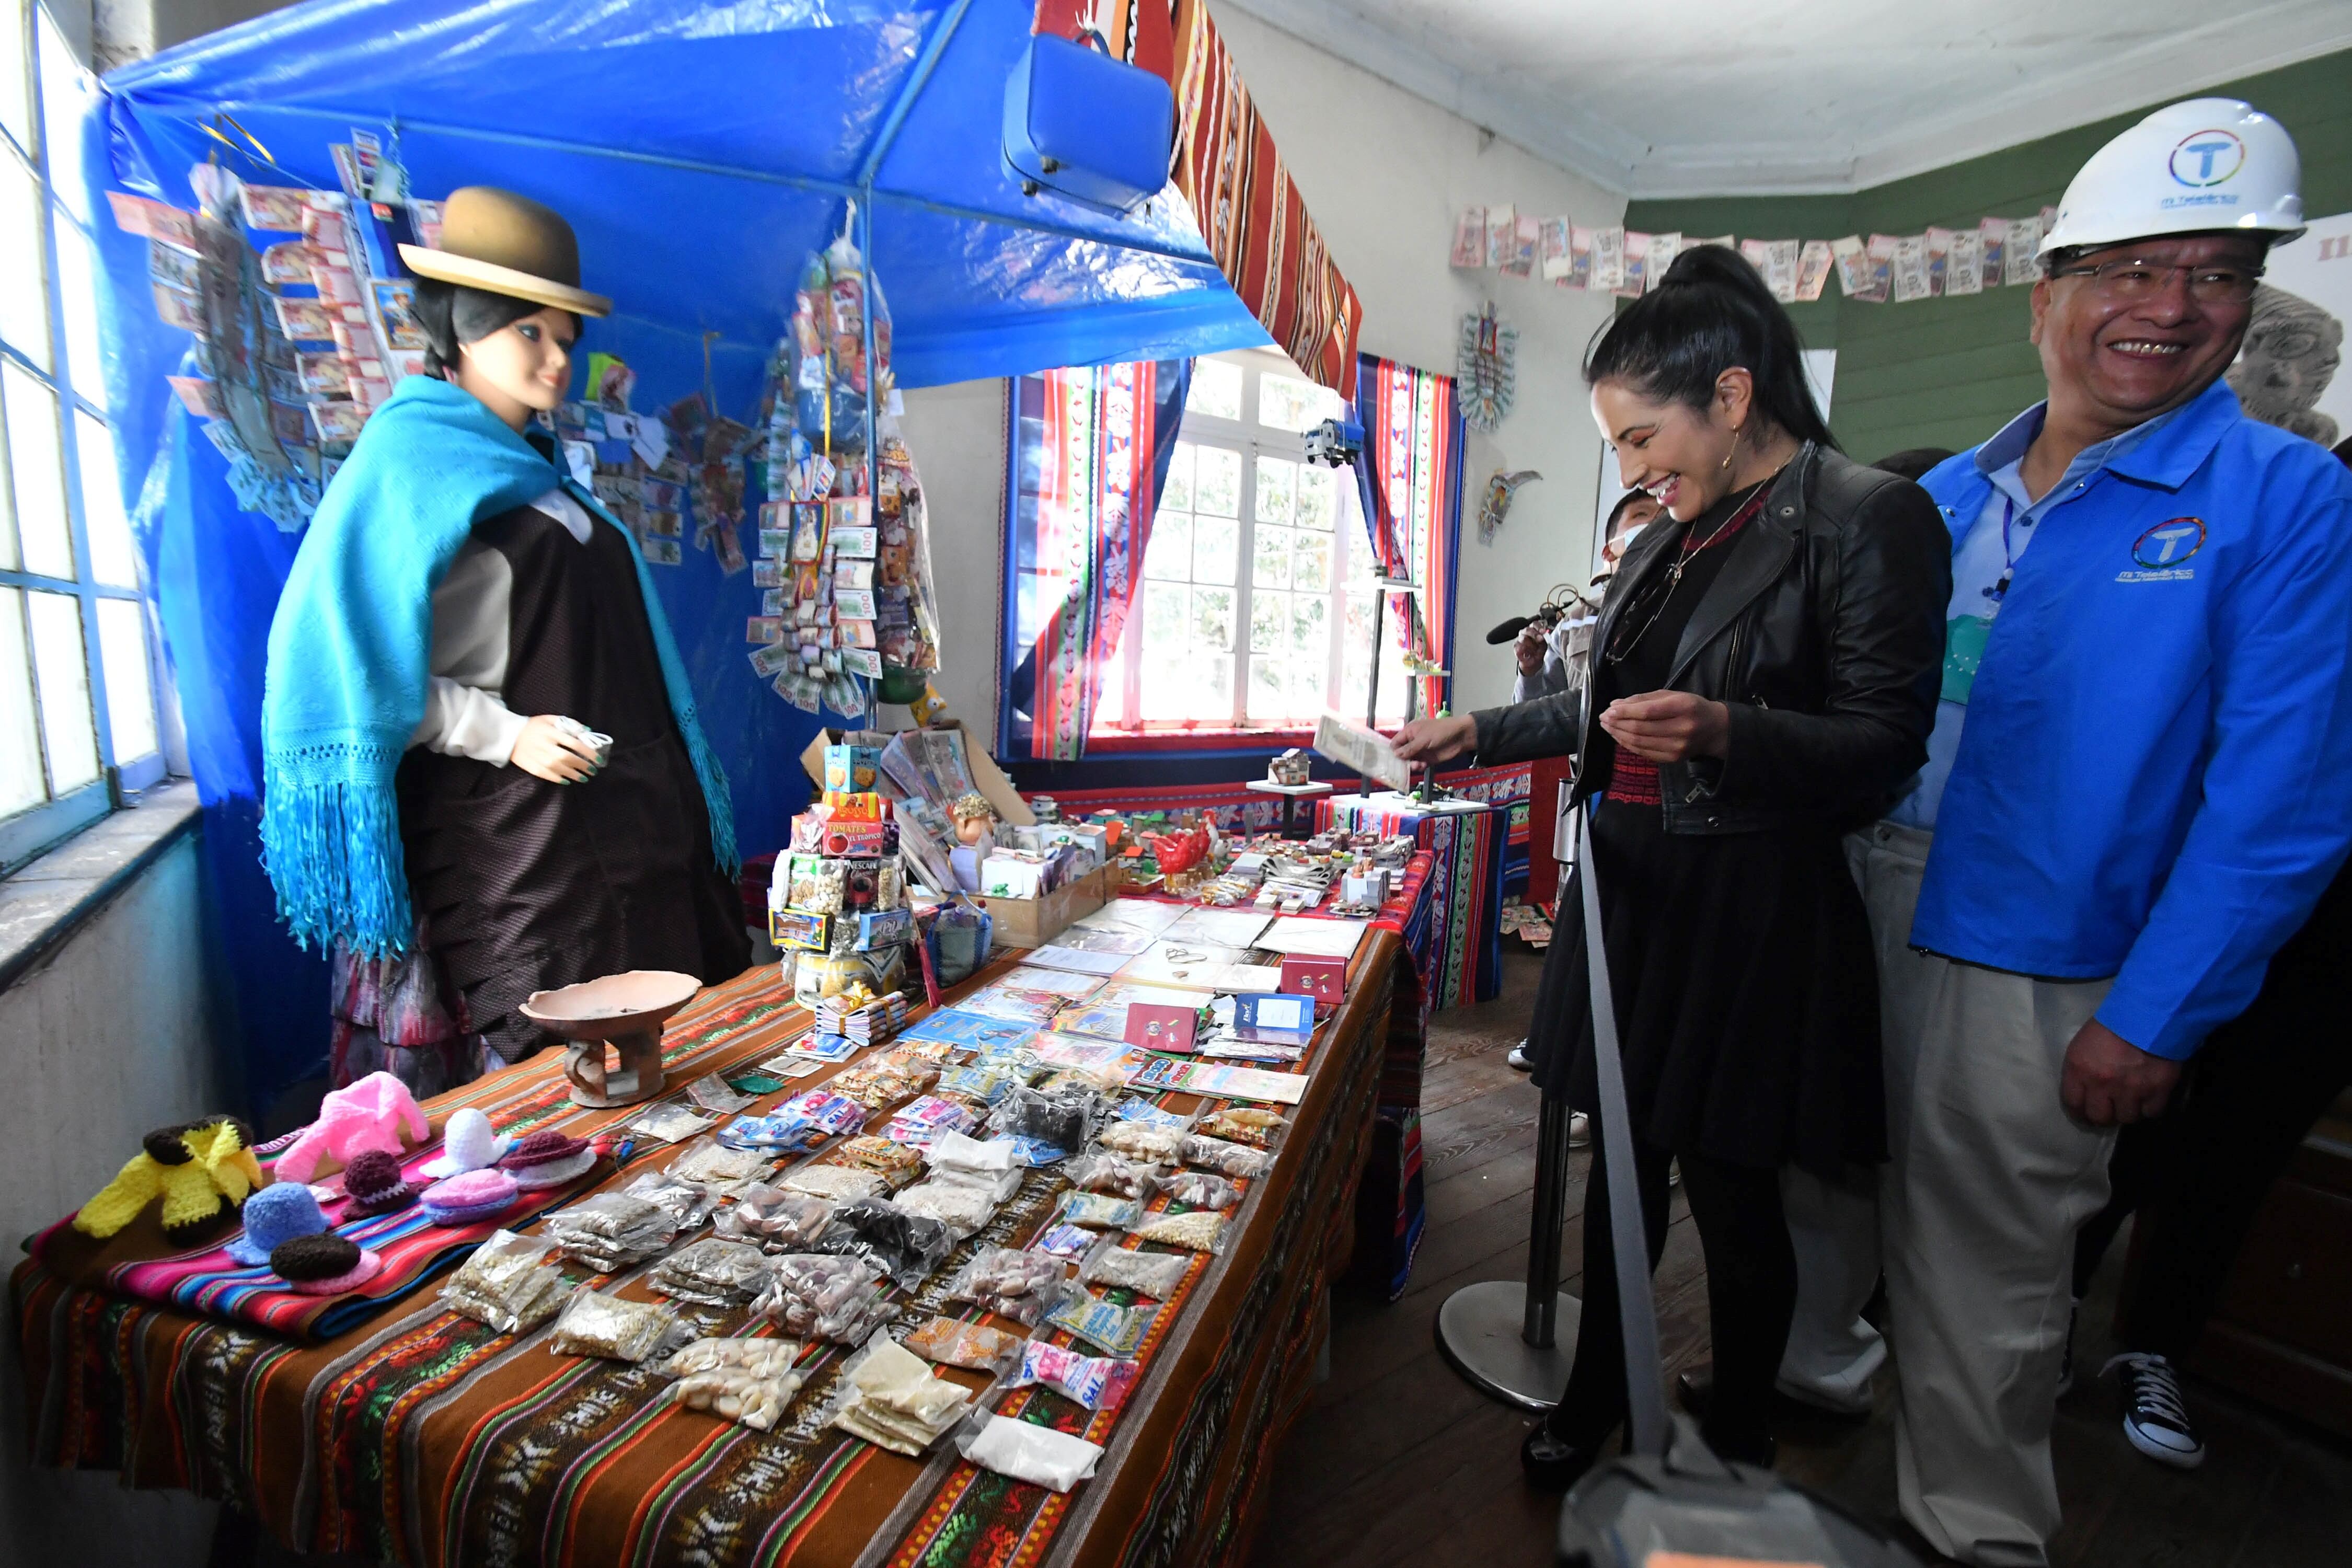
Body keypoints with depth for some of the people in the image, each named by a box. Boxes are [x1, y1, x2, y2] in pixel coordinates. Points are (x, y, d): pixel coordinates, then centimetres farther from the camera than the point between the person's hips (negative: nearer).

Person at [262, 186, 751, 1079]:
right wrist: (509, 734, -20)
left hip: (625, 811, 8)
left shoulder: (537, 469, 20)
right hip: (512, 828, -7)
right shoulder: (408, 463, -5)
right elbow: (358, 664, -11)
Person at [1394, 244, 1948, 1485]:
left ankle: (1738, 1445, 35)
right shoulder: (1667, 540, 13)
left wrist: (1727, 733, -30)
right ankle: (1599, 1389, 38)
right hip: (1628, 893, 7)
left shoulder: (1866, 519, -10)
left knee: (1733, 1195, 9)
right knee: (1618, 1160, 17)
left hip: (1749, 916, -6)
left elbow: (1885, 745, -14)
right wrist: (1477, 732, 16)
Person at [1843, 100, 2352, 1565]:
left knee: (1989, 1274, 11)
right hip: (1870, 913, 4)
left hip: (2032, 969, -4)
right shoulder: (1949, 495, 7)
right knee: (1872, 1211, 20)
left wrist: (2152, 1020, -14)